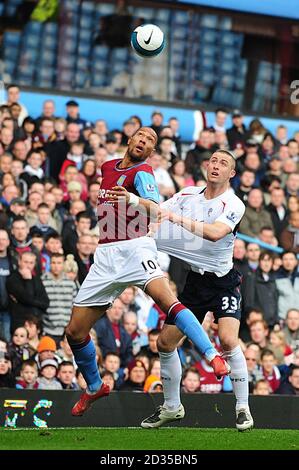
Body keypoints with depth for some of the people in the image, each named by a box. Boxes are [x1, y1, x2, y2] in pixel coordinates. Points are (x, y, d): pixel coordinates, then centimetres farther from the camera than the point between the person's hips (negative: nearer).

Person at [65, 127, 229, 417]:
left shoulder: (142, 172, -3)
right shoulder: (108, 167, 17)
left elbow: (155, 210, -23)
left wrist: (135, 200, -43)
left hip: (134, 248, -6)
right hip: (105, 255, 6)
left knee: (166, 298, -33)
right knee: (75, 331, 4)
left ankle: (213, 355, -39)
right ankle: (94, 387, 26)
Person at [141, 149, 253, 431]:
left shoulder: (233, 205, -12)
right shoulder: (188, 195, 4)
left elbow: (215, 233, -29)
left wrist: (180, 219, -37)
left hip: (223, 281, -5)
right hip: (195, 280, 5)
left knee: (228, 340, -24)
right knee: (165, 343, 4)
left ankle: (242, 408, -10)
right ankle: (171, 407, 22)